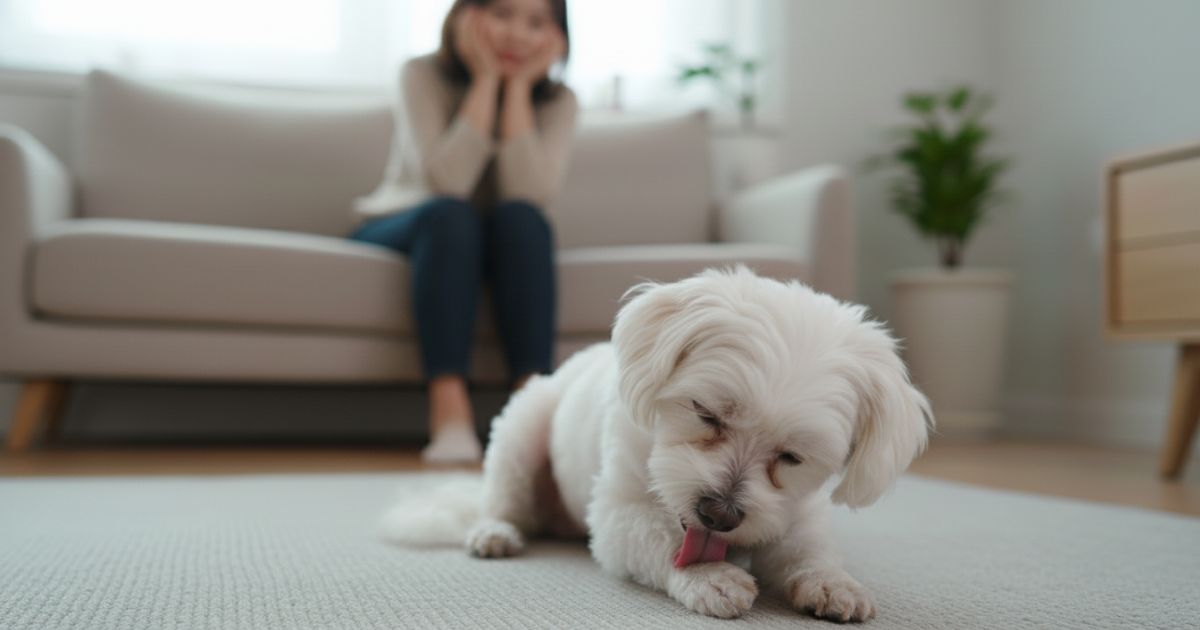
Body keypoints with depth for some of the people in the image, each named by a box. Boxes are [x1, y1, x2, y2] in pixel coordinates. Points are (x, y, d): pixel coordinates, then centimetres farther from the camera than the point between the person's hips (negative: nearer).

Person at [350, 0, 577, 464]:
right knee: (449, 215, -34)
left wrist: (518, 85, -23)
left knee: (523, 218, -31)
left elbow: (531, 194, -25)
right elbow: (447, 183, -29)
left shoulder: (557, 101, -7)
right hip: (400, 231, -2)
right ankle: (449, 410, -44)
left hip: (492, 250, 2)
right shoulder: (423, 76, -14)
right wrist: (486, 79, -25)